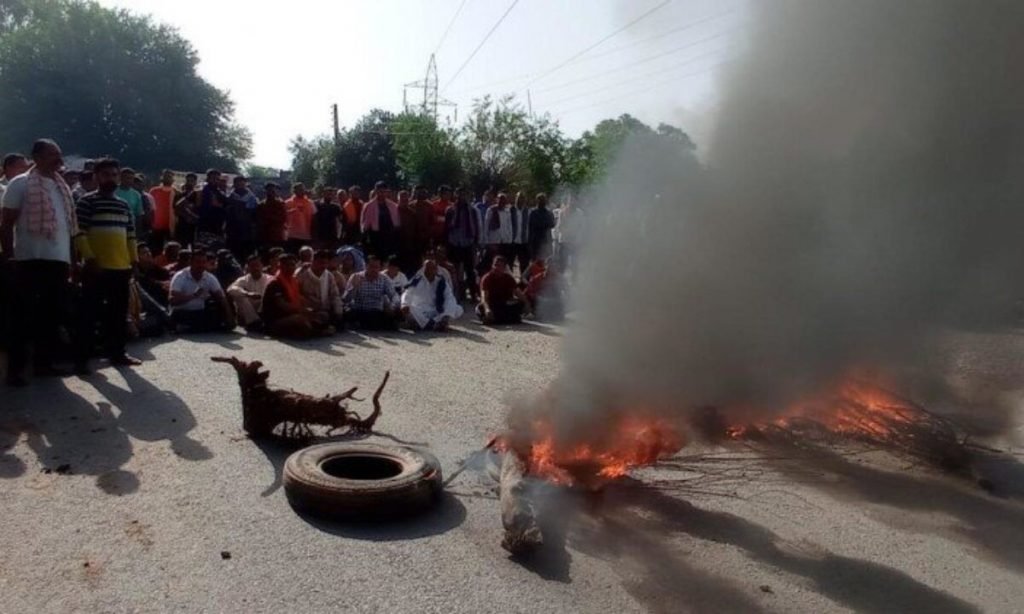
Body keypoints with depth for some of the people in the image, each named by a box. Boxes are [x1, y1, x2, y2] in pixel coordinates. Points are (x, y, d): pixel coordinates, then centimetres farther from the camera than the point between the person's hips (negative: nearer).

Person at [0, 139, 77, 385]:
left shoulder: (62, 186, 16)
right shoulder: (21, 183, -4)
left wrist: (70, 258, 15)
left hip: (59, 259, 6)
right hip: (32, 259, -6)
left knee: (51, 314, 11)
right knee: (23, 315, -1)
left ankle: (45, 362, 20)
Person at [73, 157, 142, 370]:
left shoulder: (124, 205, 16)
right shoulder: (87, 201, -3)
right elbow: (79, 233, -9)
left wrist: (134, 259, 12)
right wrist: (89, 258, -16)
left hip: (122, 267, 6)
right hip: (97, 267, -6)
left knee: (119, 314, 11)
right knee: (89, 314, -3)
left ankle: (117, 353, 21)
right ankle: (82, 358, 1)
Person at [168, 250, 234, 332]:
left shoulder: (210, 278, -2)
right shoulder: (179, 277, -13)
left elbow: (221, 298, -9)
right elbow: (173, 300, -22)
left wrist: (229, 317, -22)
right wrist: (194, 295, -32)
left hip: (201, 312, 4)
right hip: (183, 313, -4)